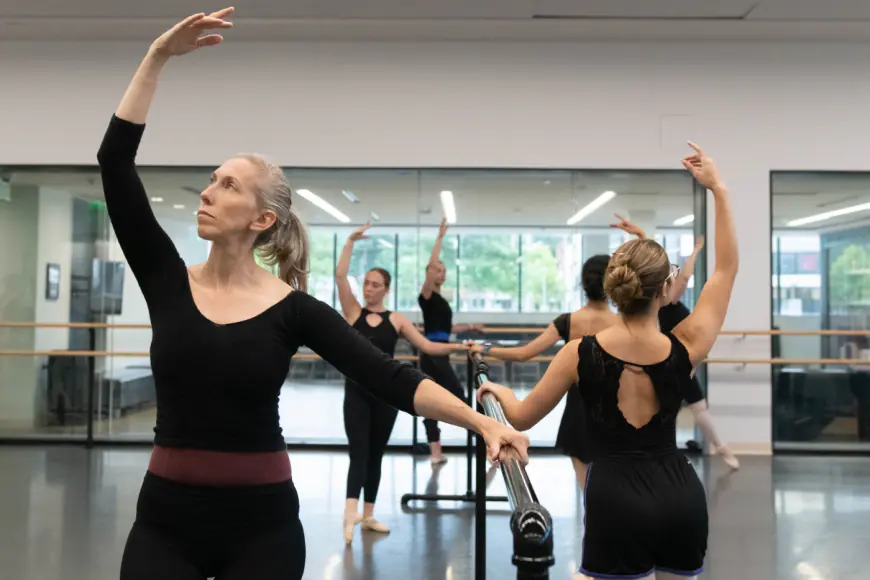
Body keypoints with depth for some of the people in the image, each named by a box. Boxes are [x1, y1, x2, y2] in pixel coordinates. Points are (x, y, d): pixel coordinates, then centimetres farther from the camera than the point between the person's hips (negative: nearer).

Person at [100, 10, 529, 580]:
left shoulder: (294, 309, -7)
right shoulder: (167, 281, -1)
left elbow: (390, 377, -15)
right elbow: (115, 160, -6)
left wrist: (482, 421, -27)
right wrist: (158, 57, -9)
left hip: (261, 522, -2)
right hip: (166, 517, 2)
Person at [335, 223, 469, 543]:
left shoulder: (396, 319, 4)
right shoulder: (353, 312, 1)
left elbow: (428, 346, 2)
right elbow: (340, 275, -9)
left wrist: (458, 346, -7)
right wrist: (351, 241, -11)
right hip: (356, 392, -2)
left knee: (376, 455, 11)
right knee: (359, 452, -14)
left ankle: (368, 515, 21)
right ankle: (351, 511, -24)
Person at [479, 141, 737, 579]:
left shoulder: (579, 354, -9)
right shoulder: (685, 350, -5)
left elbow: (521, 418, 2)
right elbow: (726, 267, 8)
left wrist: (497, 390, 24)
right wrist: (717, 188, 12)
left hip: (618, 502, -3)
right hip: (680, 496, 3)